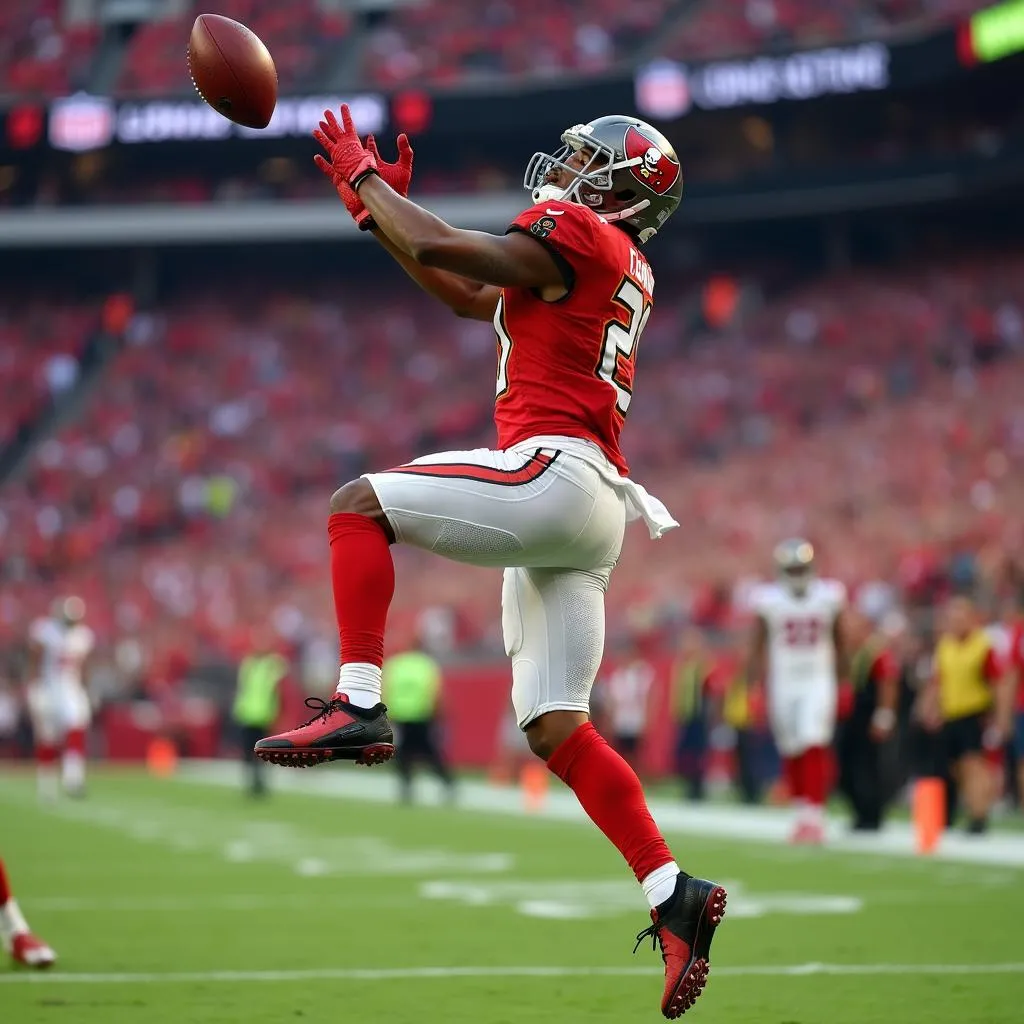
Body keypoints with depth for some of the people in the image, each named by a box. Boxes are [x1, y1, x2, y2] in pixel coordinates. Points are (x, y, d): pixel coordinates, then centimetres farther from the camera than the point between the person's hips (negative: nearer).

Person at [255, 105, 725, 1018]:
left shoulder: (580, 235, -2)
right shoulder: (622, 273, 27)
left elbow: (439, 248, -9)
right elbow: (470, 298, 32)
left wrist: (365, 175, 6)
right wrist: (376, 210, 30)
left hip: (554, 472, -9)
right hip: (584, 508, 9)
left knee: (361, 505, -8)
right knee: (556, 729, 4)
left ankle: (359, 706, -17)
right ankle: (674, 896, -2)